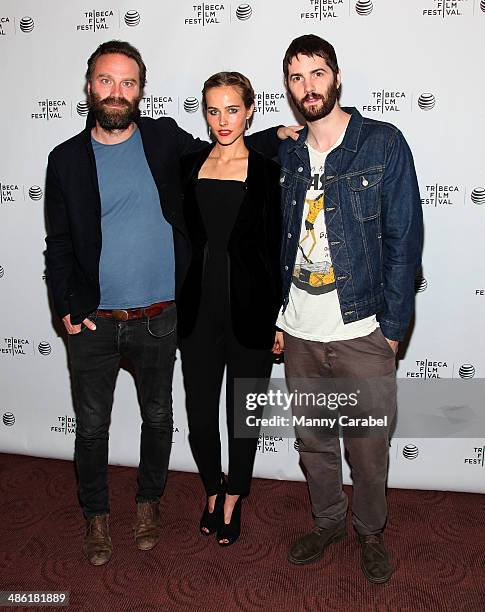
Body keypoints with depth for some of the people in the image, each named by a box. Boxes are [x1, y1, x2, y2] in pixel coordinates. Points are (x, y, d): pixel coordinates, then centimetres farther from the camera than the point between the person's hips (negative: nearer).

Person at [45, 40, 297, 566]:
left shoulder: (166, 140, 0)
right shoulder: (66, 159, 0)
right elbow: (58, 244, 4)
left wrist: (280, 136, 1)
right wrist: (66, 309, -6)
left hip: (159, 319, 1)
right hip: (93, 323, 0)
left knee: (157, 418, 16)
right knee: (91, 426, 11)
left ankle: (148, 501, 41)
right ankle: (96, 514, 35)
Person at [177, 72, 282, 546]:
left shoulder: (266, 171, -3)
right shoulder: (189, 166, 6)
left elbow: (274, 250, -3)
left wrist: (279, 319, -4)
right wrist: (173, 303, 7)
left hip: (249, 309, -2)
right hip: (198, 308, 2)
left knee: (243, 413, 11)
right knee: (199, 414, 8)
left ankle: (233, 500, 34)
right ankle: (213, 490, 36)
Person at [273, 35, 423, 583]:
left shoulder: (383, 143, -4)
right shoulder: (285, 155, 8)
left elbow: (404, 239, -5)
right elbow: (278, 243, 12)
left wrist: (393, 326, -9)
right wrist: (276, 318, 8)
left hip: (362, 332, -3)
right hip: (299, 333, 4)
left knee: (367, 445, 9)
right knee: (312, 440, 16)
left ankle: (371, 531, 35)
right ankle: (327, 522, 39)